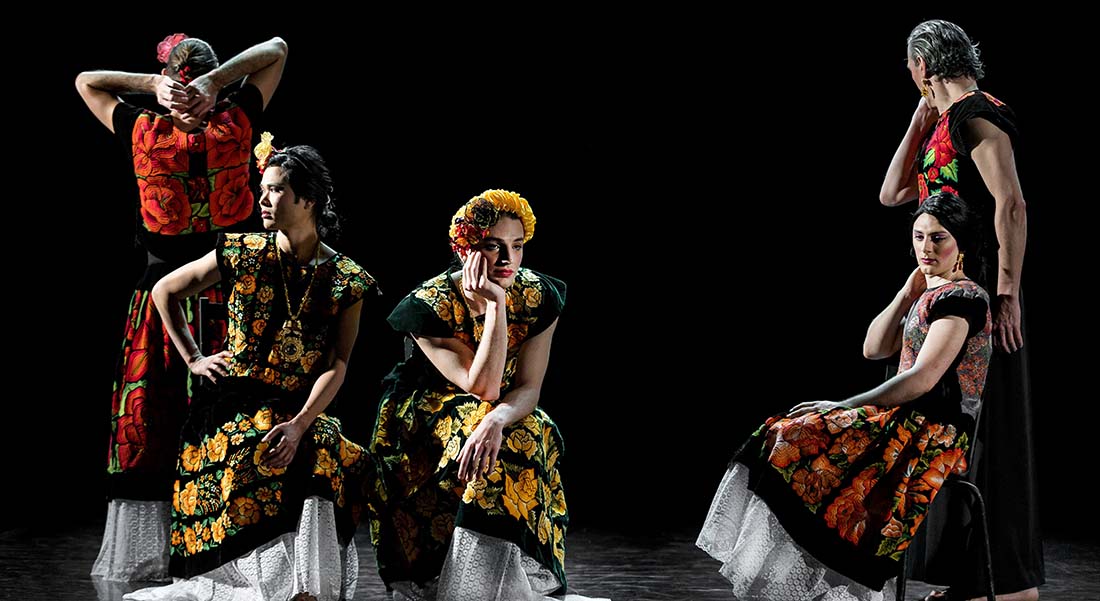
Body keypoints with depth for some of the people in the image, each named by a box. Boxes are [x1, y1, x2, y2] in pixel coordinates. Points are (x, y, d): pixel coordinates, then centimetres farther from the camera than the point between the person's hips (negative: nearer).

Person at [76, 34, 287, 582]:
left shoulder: (144, 134, -5)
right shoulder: (234, 126, -6)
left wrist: (153, 83, -2)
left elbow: (86, 80, 11)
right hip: (229, 296, 0)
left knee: (146, 427, 5)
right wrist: (213, 82, -8)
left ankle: (141, 556, 6)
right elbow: (276, 50, 5)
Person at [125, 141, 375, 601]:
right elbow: (165, 292, 19)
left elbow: (336, 366, -3)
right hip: (232, 407, 0)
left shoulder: (346, 281, 3)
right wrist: (193, 359, 11)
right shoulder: (242, 255, 6)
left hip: (301, 413, 0)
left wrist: (299, 425, -18)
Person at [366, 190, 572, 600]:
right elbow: (482, 388, -27)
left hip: (504, 415, 4)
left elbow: (528, 389, -16)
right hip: (423, 420, -4)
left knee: (535, 439, -29)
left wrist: (496, 420, -38)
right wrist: (495, 305, -33)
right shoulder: (429, 307, -20)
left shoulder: (539, 298, -11)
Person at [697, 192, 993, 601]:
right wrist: (909, 291, 8)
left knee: (799, 443, -19)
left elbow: (923, 379, -20)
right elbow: (874, 349, 16)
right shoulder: (933, 295, 19)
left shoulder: (961, 296, -12)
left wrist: (846, 406, -15)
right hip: (910, 422, 10)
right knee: (791, 432, 2)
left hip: (935, 434, -10)